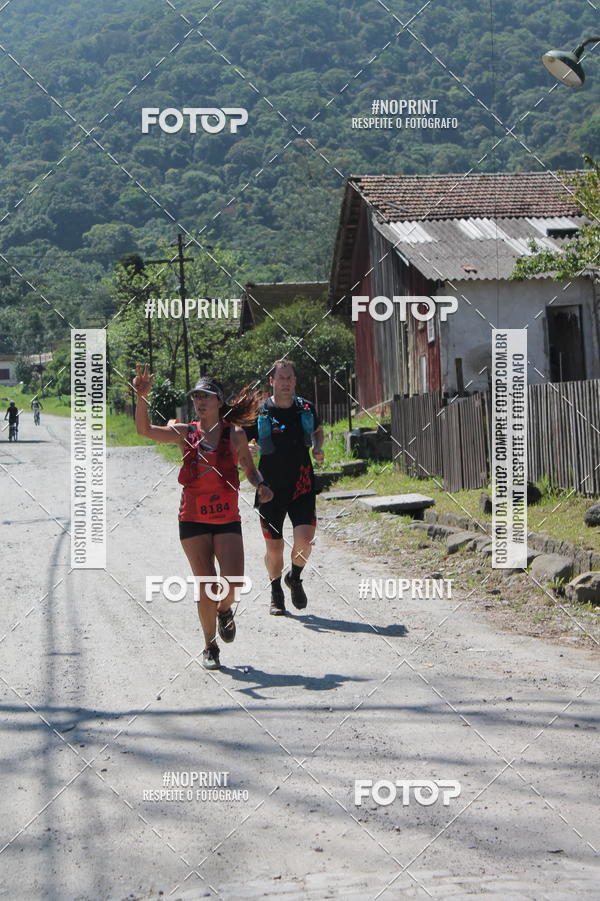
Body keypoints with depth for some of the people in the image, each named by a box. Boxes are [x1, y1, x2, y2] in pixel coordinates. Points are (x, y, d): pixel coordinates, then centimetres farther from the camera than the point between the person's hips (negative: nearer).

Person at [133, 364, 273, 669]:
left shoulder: (235, 434, 2)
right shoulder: (185, 433, 2)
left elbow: (250, 469, 12)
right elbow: (145, 430, -7)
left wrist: (261, 485, -8)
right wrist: (142, 397, -20)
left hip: (227, 518, 0)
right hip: (193, 519, 0)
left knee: (232, 582, -12)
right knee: (205, 586, -2)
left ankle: (224, 610, 25)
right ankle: (209, 647, 16)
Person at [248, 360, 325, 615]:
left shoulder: (306, 408, 4)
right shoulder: (259, 413, -5)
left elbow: (318, 431, 25)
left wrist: (318, 448, 5)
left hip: (302, 486, 1)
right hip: (271, 489, -1)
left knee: (304, 539, -15)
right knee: (274, 547, 2)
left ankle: (295, 578, 17)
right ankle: (276, 593, 28)